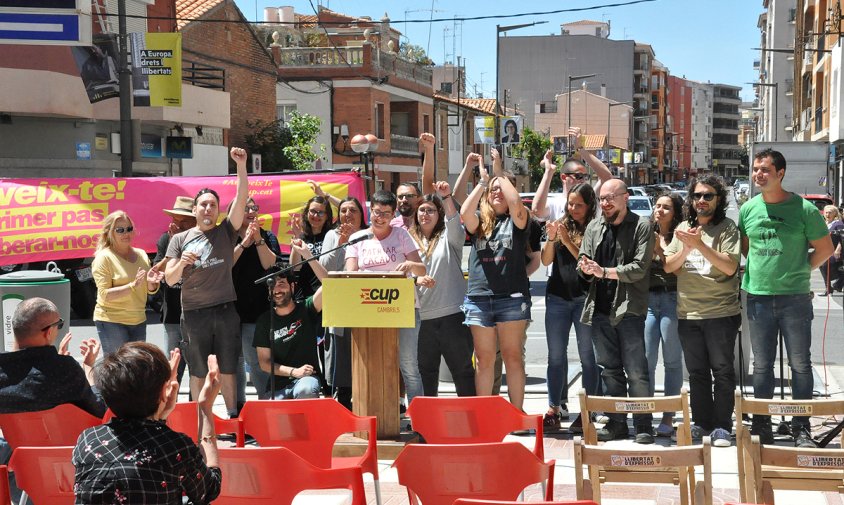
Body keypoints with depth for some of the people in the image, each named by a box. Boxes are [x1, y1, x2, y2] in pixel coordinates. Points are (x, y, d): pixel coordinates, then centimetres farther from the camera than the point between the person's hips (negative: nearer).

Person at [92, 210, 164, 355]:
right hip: (111, 321, -6)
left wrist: (151, 283, -9)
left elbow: (150, 291, 14)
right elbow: (105, 295, -16)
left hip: (138, 320, 6)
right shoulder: (104, 257, -8)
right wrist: (133, 286, -26)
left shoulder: (141, 254, 8)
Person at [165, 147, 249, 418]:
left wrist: (241, 165, -17)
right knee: (198, 372, 7)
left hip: (225, 310, 0)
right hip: (194, 313, 0)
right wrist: (181, 263, -17)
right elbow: (169, 280, 4)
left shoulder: (226, 231, 6)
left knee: (228, 370, 7)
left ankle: (233, 417, 13)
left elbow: (241, 199, -7)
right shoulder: (180, 239, 6)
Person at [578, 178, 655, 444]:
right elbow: (584, 263, 12)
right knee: (610, 370, 11)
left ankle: (643, 425, 5)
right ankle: (617, 422, 19)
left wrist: (604, 272, -16)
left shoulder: (641, 226, -3)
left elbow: (640, 268, -11)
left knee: (636, 371, -4)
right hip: (600, 308, 5)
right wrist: (586, 267, -12)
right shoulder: (594, 228, 14)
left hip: (629, 309, -5)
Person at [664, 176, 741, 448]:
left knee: (722, 371, 0)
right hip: (688, 313, 4)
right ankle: (702, 423, 20)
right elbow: (668, 266, 5)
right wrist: (687, 247, -13)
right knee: (697, 372, 11)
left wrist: (700, 244, -21)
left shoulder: (727, 228, -2)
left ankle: (722, 426, 8)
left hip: (721, 312, -4)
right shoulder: (683, 228, 11)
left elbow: (730, 266, -14)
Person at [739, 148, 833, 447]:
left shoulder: (804, 209, -6)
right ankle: (761, 426, 19)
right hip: (757, 297, 3)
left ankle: (801, 428, 12)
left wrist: (801, 271, 1)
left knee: (800, 364, 3)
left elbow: (824, 248, 3)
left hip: (795, 298, -3)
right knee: (762, 364, 10)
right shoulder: (748, 209, 5)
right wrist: (761, 270, 6)